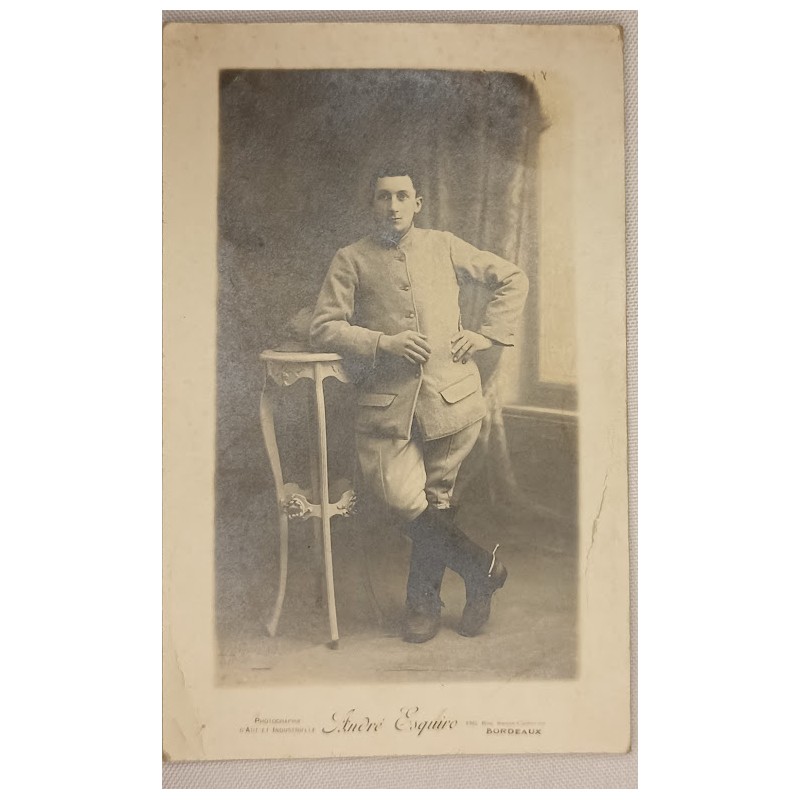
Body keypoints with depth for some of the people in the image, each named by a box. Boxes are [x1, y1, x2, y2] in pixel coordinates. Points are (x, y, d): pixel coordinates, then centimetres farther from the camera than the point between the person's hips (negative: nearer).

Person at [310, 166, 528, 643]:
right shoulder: (351, 260, 10)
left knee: (433, 500, 3)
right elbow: (324, 327, 3)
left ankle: (424, 603, 24)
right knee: (400, 494, -17)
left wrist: (487, 334, 6)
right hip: (386, 400, -1)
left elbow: (514, 279, 19)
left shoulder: (445, 247, 14)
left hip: (452, 393, 1)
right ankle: (481, 569, 7)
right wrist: (383, 343, -10)